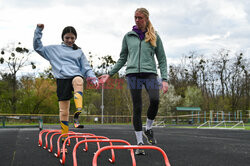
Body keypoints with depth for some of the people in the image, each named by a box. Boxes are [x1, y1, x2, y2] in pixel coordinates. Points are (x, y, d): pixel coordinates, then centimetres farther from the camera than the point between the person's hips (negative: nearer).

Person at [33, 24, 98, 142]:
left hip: (76, 76, -1)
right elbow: (38, 47, 18)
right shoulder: (54, 49, 18)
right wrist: (38, 30, 10)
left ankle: (77, 114, -48)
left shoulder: (79, 52, 20)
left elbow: (86, 68, 17)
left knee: (78, 81, -39)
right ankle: (64, 135, 10)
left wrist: (93, 78, 0)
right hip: (62, 80, 1)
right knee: (63, 111, -3)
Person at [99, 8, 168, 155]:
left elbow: (162, 59, 10)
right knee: (137, 108, -2)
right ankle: (140, 143, 6)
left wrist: (164, 79, -1)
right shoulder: (128, 36, 14)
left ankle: (148, 129, 3)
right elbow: (123, 59, 20)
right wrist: (110, 74, 14)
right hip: (133, 73, 1)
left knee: (155, 100, -24)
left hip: (150, 73, -1)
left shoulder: (155, 37, 10)